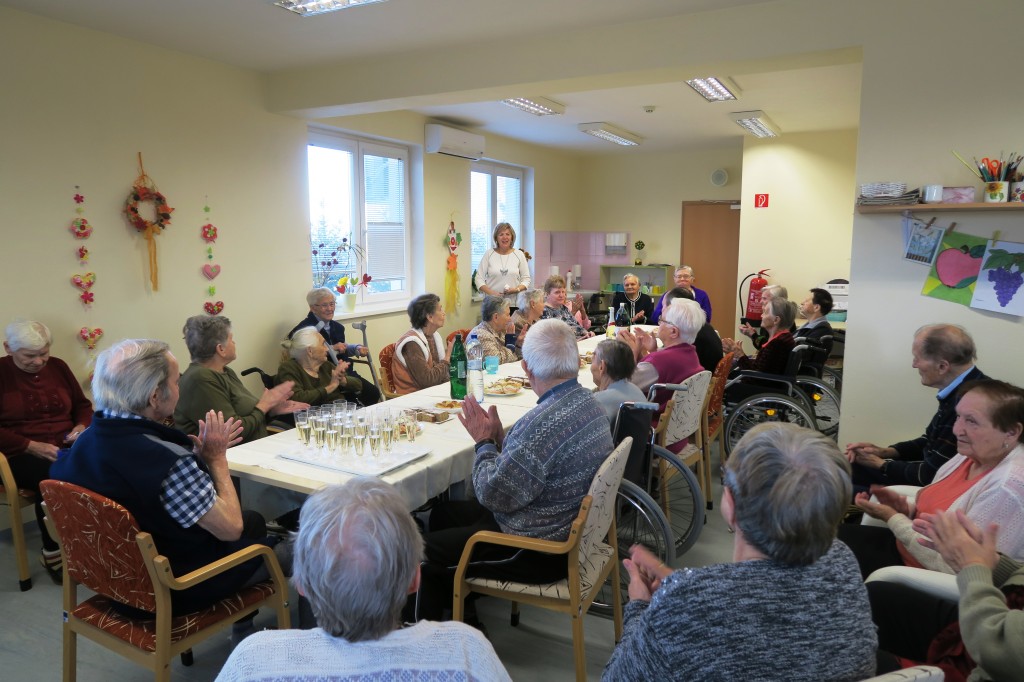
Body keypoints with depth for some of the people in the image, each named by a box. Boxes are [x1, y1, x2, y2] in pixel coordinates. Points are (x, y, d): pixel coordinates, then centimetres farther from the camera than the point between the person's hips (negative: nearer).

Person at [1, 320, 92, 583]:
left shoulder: (57, 366, 11)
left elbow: (82, 404, 19)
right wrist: (33, 446, -19)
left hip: (66, 448, 4)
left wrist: (81, 427, -4)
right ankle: (52, 553, -17)